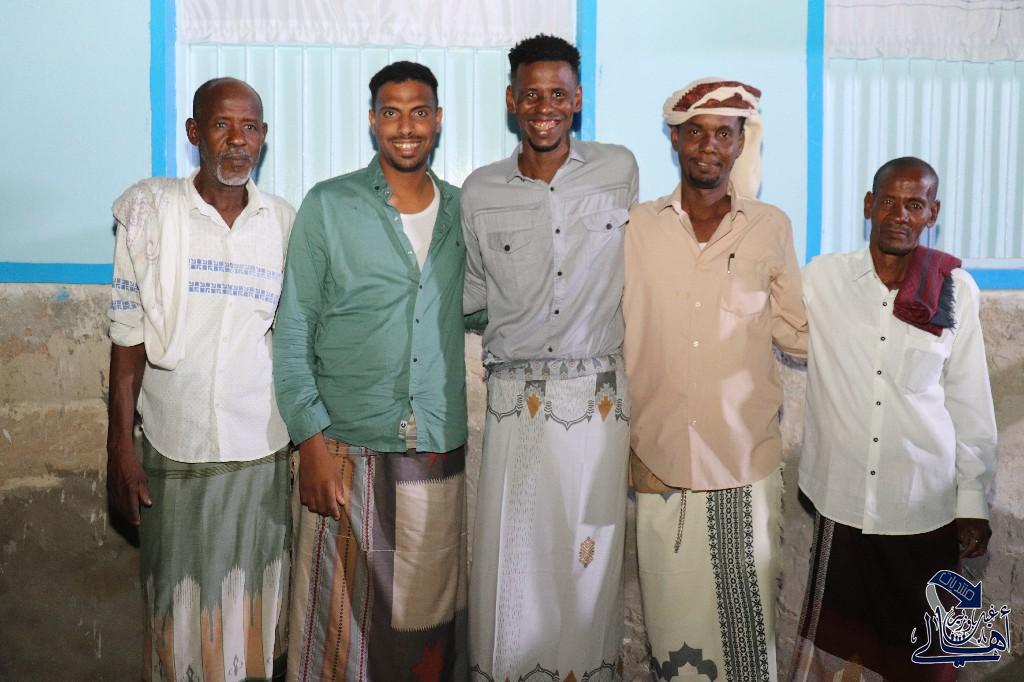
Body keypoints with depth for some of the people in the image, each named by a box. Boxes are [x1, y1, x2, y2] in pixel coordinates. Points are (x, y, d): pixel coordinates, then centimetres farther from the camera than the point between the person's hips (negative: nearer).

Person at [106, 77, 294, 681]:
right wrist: (119, 446, -6)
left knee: (259, 606, 12)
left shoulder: (284, 221, 3)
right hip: (175, 449, -1)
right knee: (182, 606, 10)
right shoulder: (151, 208, -4)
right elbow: (128, 336, -4)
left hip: (264, 450, 2)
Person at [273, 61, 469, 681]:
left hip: (441, 452, 3)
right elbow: (293, 332, -2)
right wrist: (310, 441, -9)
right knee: (342, 616, 4)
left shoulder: (463, 211, 9)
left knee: (430, 617, 11)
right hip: (348, 450, -2)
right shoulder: (328, 206, 0)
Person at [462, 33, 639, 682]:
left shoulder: (621, 170, 3)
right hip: (515, 401, 0)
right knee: (510, 552, 4)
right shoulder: (480, 191, 4)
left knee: (594, 551, 8)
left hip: (600, 398, 0)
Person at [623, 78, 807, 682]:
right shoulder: (638, 227, 3)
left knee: (746, 617, 6)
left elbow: (797, 332, 7)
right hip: (660, 462, 1)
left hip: (746, 467, 0)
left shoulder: (772, 228, 2)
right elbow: (619, 338, 6)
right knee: (672, 615, 8)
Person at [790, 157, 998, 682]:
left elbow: (970, 400, 3)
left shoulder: (956, 289, -2)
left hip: (926, 502, 0)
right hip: (841, 497, 0)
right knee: (838, 631, 12)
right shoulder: (823, 277, -3)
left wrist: (973, 500, 4)